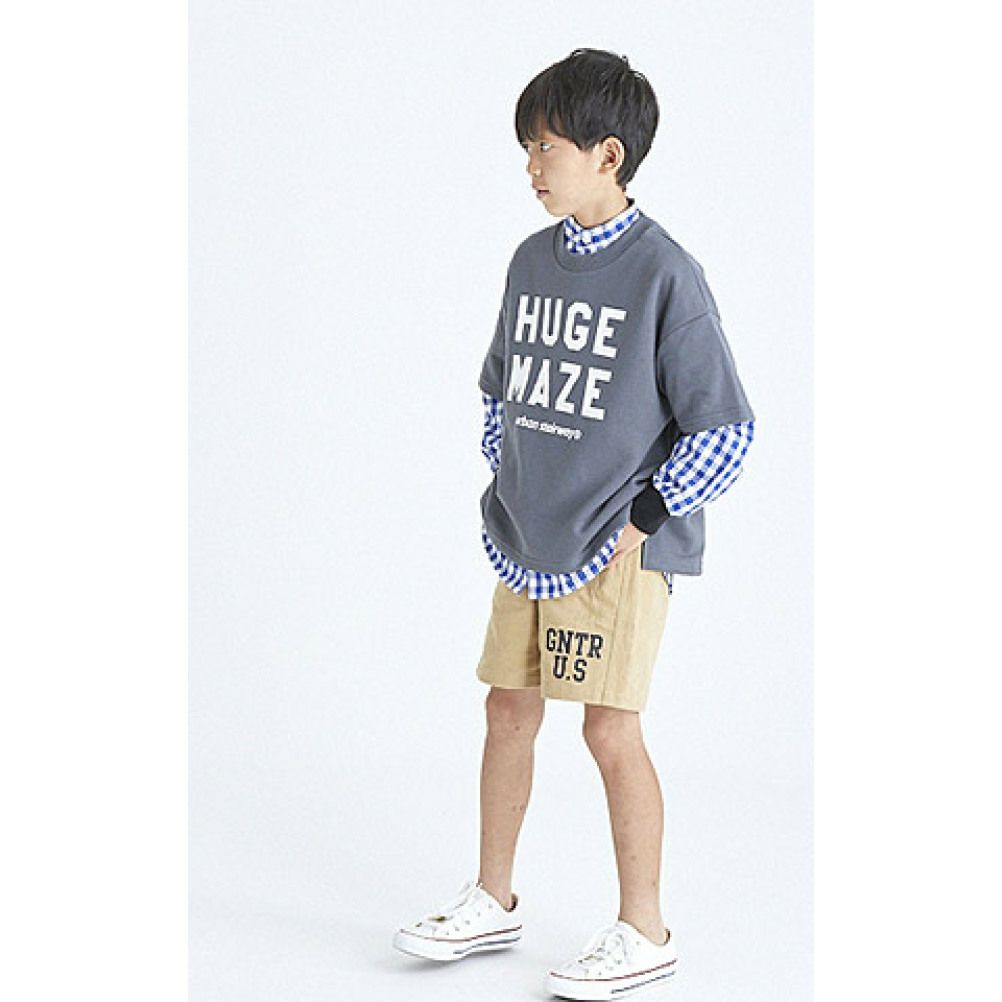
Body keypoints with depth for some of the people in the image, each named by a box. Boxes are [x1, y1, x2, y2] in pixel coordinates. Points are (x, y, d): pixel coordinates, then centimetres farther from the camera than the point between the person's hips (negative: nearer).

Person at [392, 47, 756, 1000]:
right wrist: (508, 486, 14)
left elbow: (724, 427, -10)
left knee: (610, 728, -4)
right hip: (527, 541, 7)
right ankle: (491, 901, 27)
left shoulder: (665, 274, -13)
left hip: (616, 549, -7)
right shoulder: (532, 260, 7)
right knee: (509, 709, 12)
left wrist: (644, 516, -11)